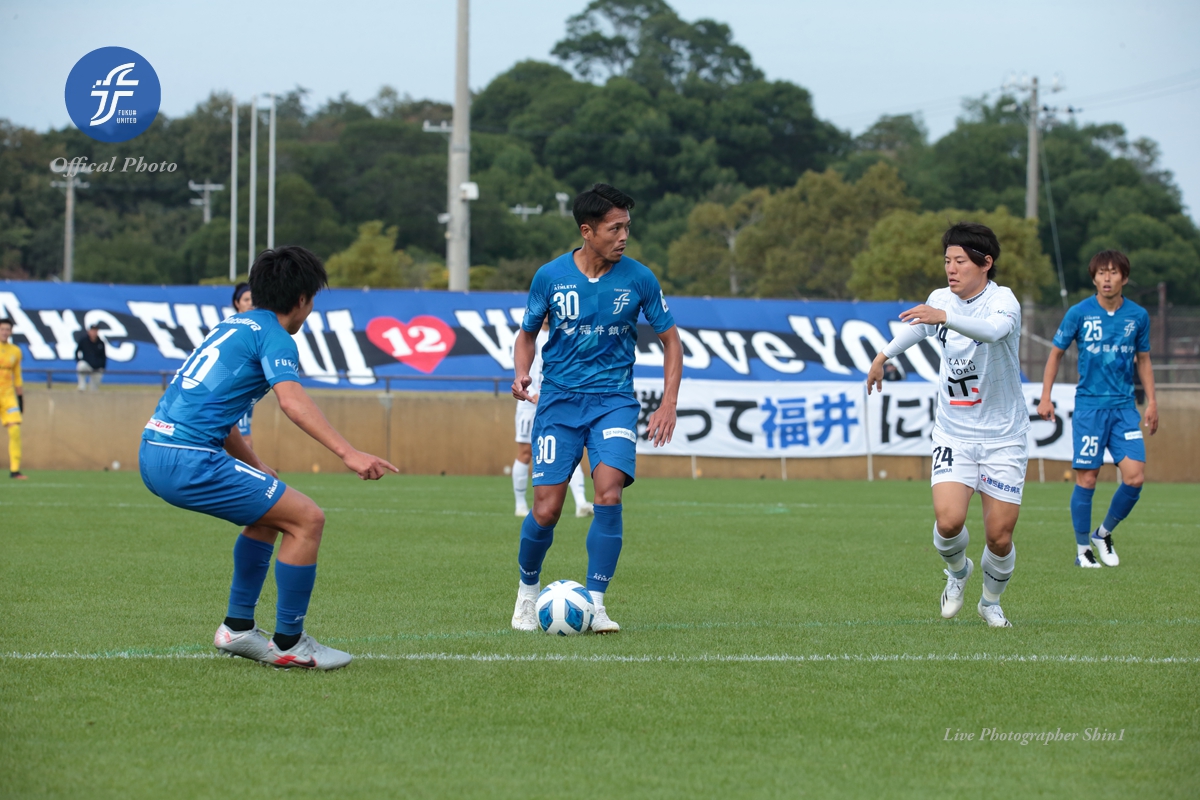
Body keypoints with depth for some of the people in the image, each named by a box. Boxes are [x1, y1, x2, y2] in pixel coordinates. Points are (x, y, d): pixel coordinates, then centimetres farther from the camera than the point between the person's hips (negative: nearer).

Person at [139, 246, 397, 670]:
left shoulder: (230, 326, 23)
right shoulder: (273, 336, -4)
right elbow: (292, 400, -23)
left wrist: (257, 470, 34)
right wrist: (348, 453, -32)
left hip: (153, 454, 10)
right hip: (189, 458, -10)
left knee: (269, 513, 26)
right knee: (307, 518, -5)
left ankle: (237, 627, 24)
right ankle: (288, 643, 3)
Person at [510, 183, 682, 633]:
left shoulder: (638, 279, -2)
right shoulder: (550, 277, -2)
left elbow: (670, 340, 8)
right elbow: (528, 334, 13)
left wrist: (668, 405, -2)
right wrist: (522, 374, -7)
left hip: (614, 399, 0)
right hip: (559, 398, 0)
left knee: (608, 493, -21)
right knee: (546, 509, -6)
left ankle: (594, 605, -11)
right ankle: (527, 592, 21)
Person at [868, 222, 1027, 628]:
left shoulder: (1002, 300, -16)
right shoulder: (941, 299, 0)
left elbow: (993, 330, -36)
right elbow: (917, 328, 17)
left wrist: (944, 317, -50)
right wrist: (884, 355, 19)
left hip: (1003, 437, -3)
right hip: (953, 434, 3)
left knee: (1000, 537, -2)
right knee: (948, 520, -18)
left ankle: (991, 602, 27)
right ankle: (957, 571, 15)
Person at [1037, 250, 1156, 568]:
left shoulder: (1138, 315, 5)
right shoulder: (1079, 313, -3)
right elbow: (1056, 352, 8)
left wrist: (1152, 402, 10)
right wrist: (1045, 397, 3)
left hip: (1124, 407, 2)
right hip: (1089, 406, -2)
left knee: (1134, 477, -8)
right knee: (1086, 479, -4)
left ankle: (1104, 533, 16)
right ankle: (1082, 548, 10)